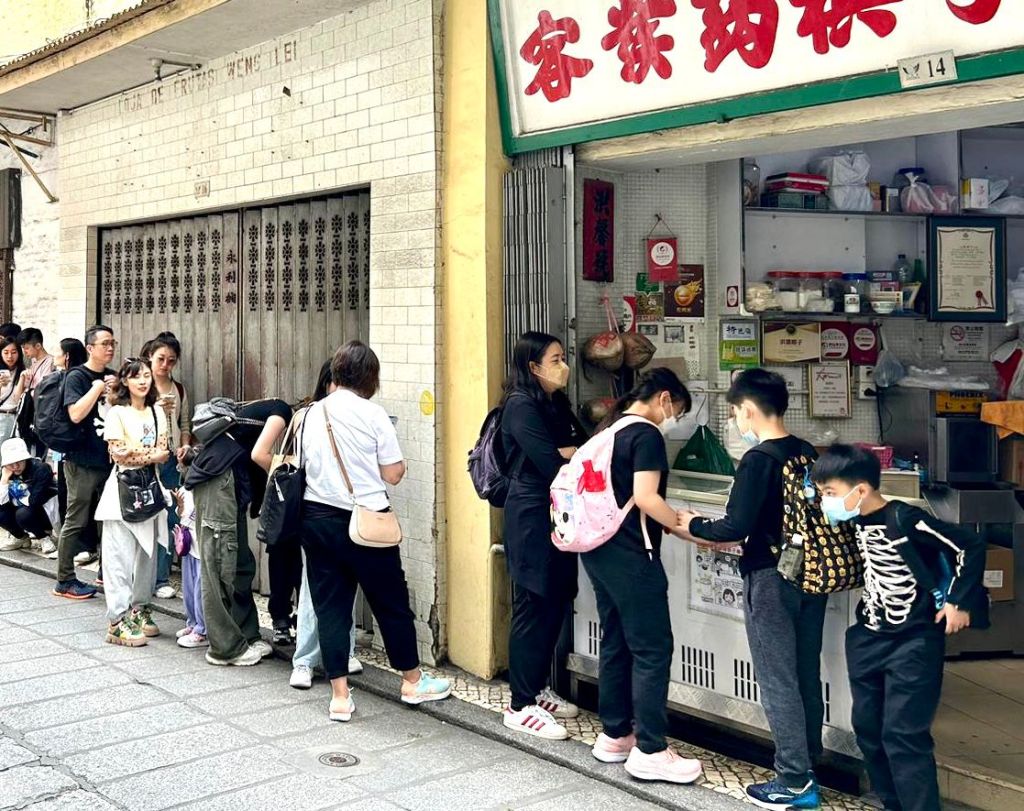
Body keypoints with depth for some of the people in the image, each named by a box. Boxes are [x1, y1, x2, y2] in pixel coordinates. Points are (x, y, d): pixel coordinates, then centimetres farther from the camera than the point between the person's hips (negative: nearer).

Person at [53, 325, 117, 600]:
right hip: (83, 461, -7)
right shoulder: (77, 377, -7)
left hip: (109, 459, 7)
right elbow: (76, 413, -22)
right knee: (76, 521, -2)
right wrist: (99, 387, -17)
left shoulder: (112, 376, 12)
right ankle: (65, 581, 4)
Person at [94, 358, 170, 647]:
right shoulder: (117, 413, -4)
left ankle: (139, 611, 19)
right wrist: (151, 455, -7)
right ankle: (118, 622, -6)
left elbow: (163, 452, 5)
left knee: (147, 553, 8)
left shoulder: (156, 413, 12)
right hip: (123, 488, -6)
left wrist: (137, 454, -12)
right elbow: (120, 453, -12)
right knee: (121, 556, -7)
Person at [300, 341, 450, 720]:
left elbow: (306, 464, 11)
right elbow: (393, 474, -7)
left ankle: (340, 696, 9)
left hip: (317, 517, 4)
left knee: (330, 604, 8)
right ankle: (412, 681, 24)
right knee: (391, 601, 11)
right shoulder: (372, 414, -9)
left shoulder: (313, 413, 4)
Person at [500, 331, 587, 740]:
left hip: (558, 516, 9)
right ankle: (520, 707, 2)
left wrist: (569, 452, -13)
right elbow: (552, 464, -20)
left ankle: (538, 689, 25)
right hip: (531, 517, -9)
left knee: (556, 603, 12)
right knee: (533, 608, -5)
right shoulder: (521, 406, -13)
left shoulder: (557, 405, 15)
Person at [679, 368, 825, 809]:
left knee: (777, 681, 1)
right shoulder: (809, 454, 4)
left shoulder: (758, 460, -17)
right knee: (806, 676, 15)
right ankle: (808, 765, 26)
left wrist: (694, 525, -1)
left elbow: (735, 528, -20)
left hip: (772, 582, -7)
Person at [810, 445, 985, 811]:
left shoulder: (904, 519, -21)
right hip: (868, 638, 8)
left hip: (913, 643, -8)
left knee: (902, 735, -9)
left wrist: (958, 602, -13)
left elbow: (970, 545, -17)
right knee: (867, 727, 13)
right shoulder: (857, 522, 3)